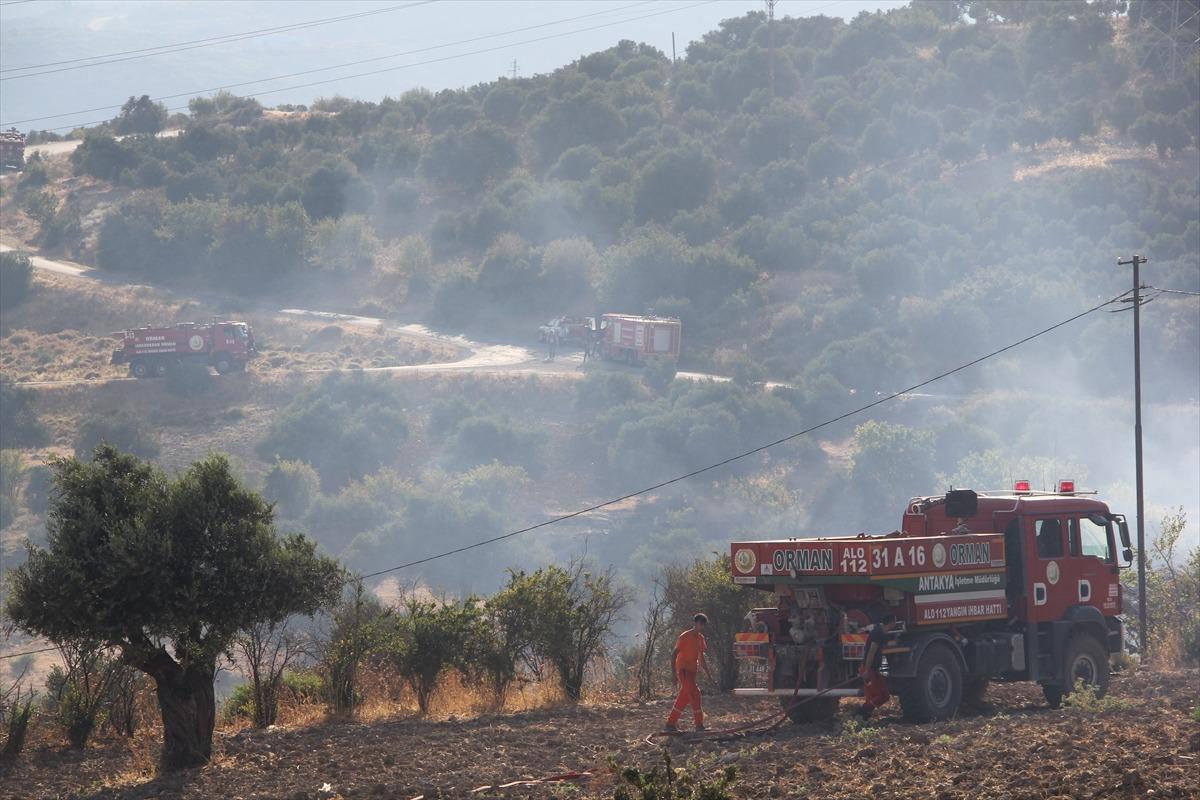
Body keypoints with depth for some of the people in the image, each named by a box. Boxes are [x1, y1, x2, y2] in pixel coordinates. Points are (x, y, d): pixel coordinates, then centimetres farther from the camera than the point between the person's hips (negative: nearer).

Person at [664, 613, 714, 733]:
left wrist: (708, 673, 18)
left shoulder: (700, 638, 12)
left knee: (684, 698, 9)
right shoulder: (684, 637, -11)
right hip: (683, 670, -8)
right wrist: (674, 673, -18)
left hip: (692, 671, 8)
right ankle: (699, 724, -16)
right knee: (694, 694, -16)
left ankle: (671, 724, 15)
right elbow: (674, 655, -12)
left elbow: (701, 658, 21)